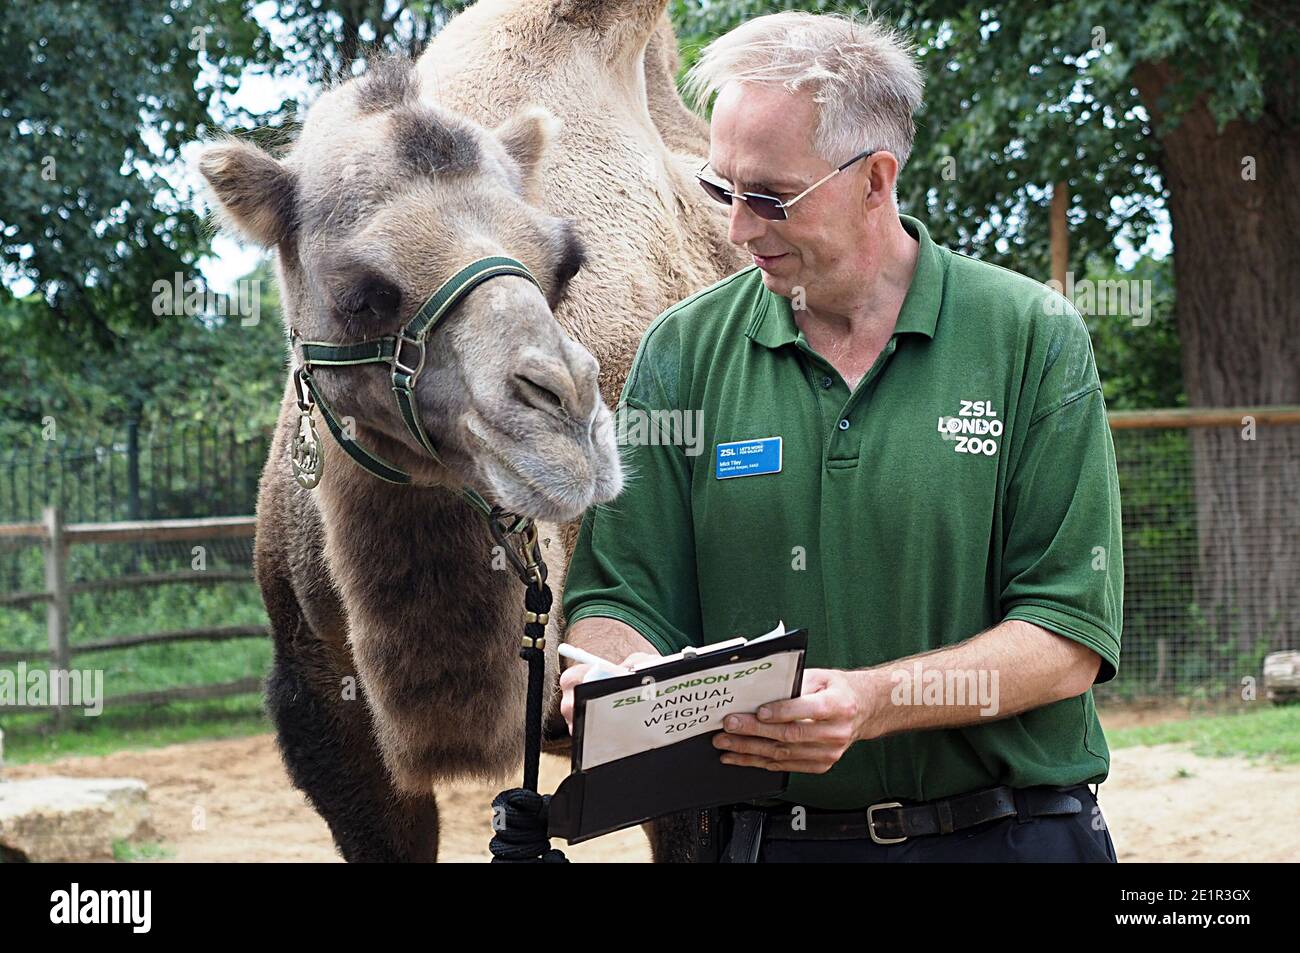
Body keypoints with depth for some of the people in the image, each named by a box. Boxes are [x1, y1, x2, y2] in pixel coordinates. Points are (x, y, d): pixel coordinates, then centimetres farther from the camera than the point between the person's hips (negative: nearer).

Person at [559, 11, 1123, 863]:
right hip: (774, 836, 2)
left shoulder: (1033, 340, -5)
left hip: (1014, 833, -1)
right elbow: (619, 596, 1)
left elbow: (1069, 638, -10)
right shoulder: (681, 352, 1)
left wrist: (874, 702, -24)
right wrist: (614, 674, -23)